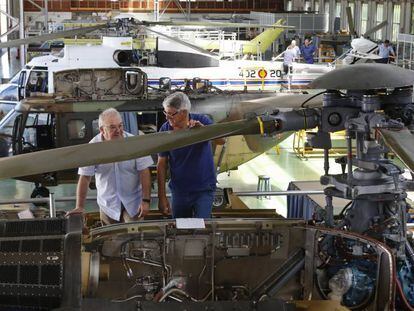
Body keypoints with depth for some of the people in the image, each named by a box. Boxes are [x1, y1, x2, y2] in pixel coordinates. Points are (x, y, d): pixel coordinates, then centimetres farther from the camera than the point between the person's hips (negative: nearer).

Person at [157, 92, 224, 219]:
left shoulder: (201, 121, -10)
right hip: (179, 191, 2)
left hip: (204, 189, -2)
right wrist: (162, 197, -4)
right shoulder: (165, 130, -8)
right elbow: (161, 165, -3)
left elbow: (221, 140, -24)